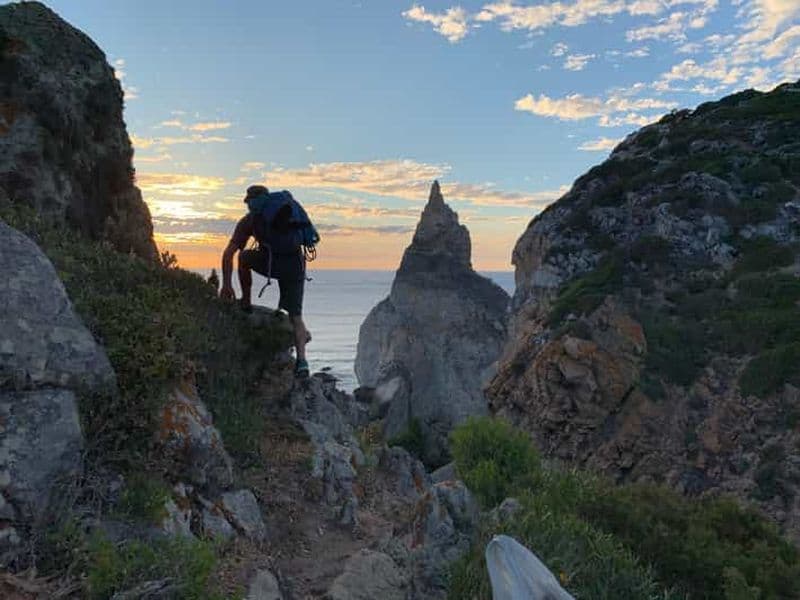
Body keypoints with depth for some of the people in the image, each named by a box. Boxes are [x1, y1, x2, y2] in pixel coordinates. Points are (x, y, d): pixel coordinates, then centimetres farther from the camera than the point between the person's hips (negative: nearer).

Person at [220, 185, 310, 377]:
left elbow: (228, 253, 10)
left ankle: (246, 302, 32)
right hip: (296, 266, 3)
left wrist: (226, 285, 13)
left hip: (270, 263, -3)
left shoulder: (249, 219, 16)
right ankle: (301, 360, -2)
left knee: (244, 256, 30)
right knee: (295, 316, 13)